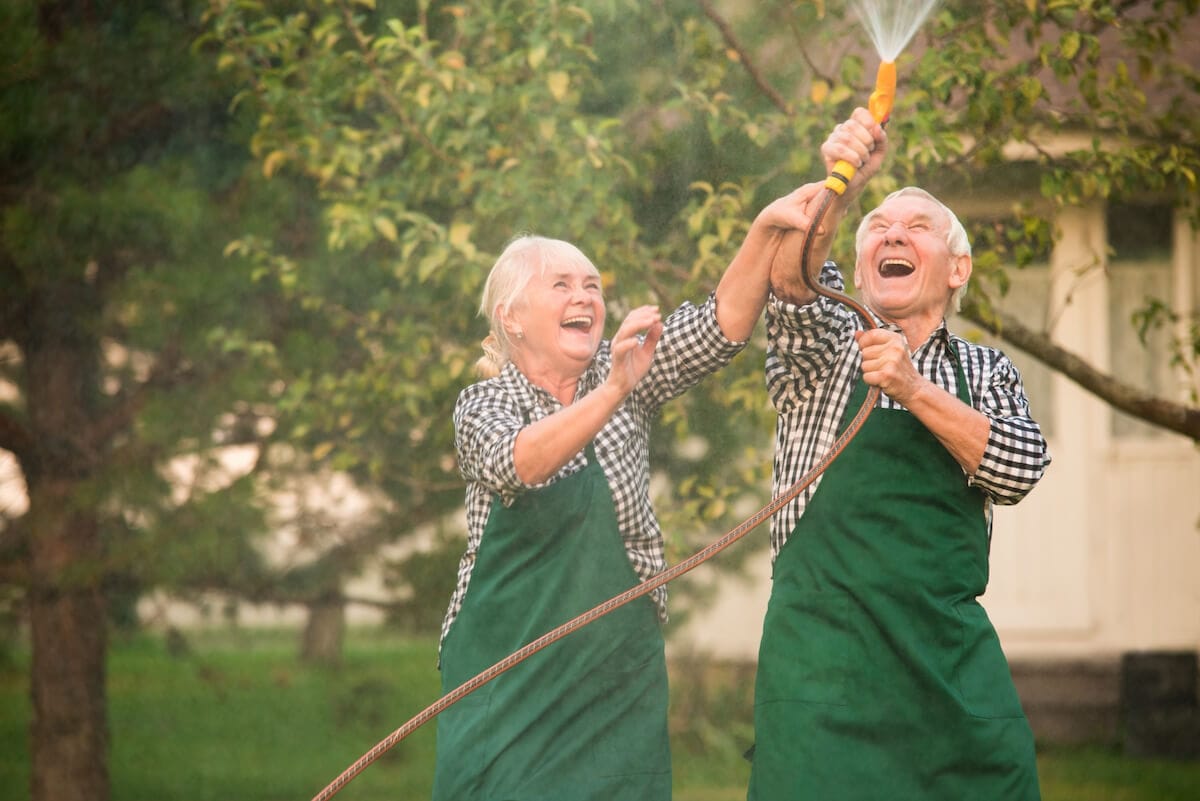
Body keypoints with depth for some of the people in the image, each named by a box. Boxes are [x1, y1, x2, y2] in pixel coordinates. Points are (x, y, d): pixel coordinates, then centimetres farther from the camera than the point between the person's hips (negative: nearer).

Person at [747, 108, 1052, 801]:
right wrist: (838, 190, -32)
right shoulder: (824, 345, 11)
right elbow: (792, 281, -13)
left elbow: (1020, 470, -2)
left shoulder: (986, 373, 17)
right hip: (825, 646, -2)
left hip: (953, 651, 2)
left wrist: (913, 389, -16)